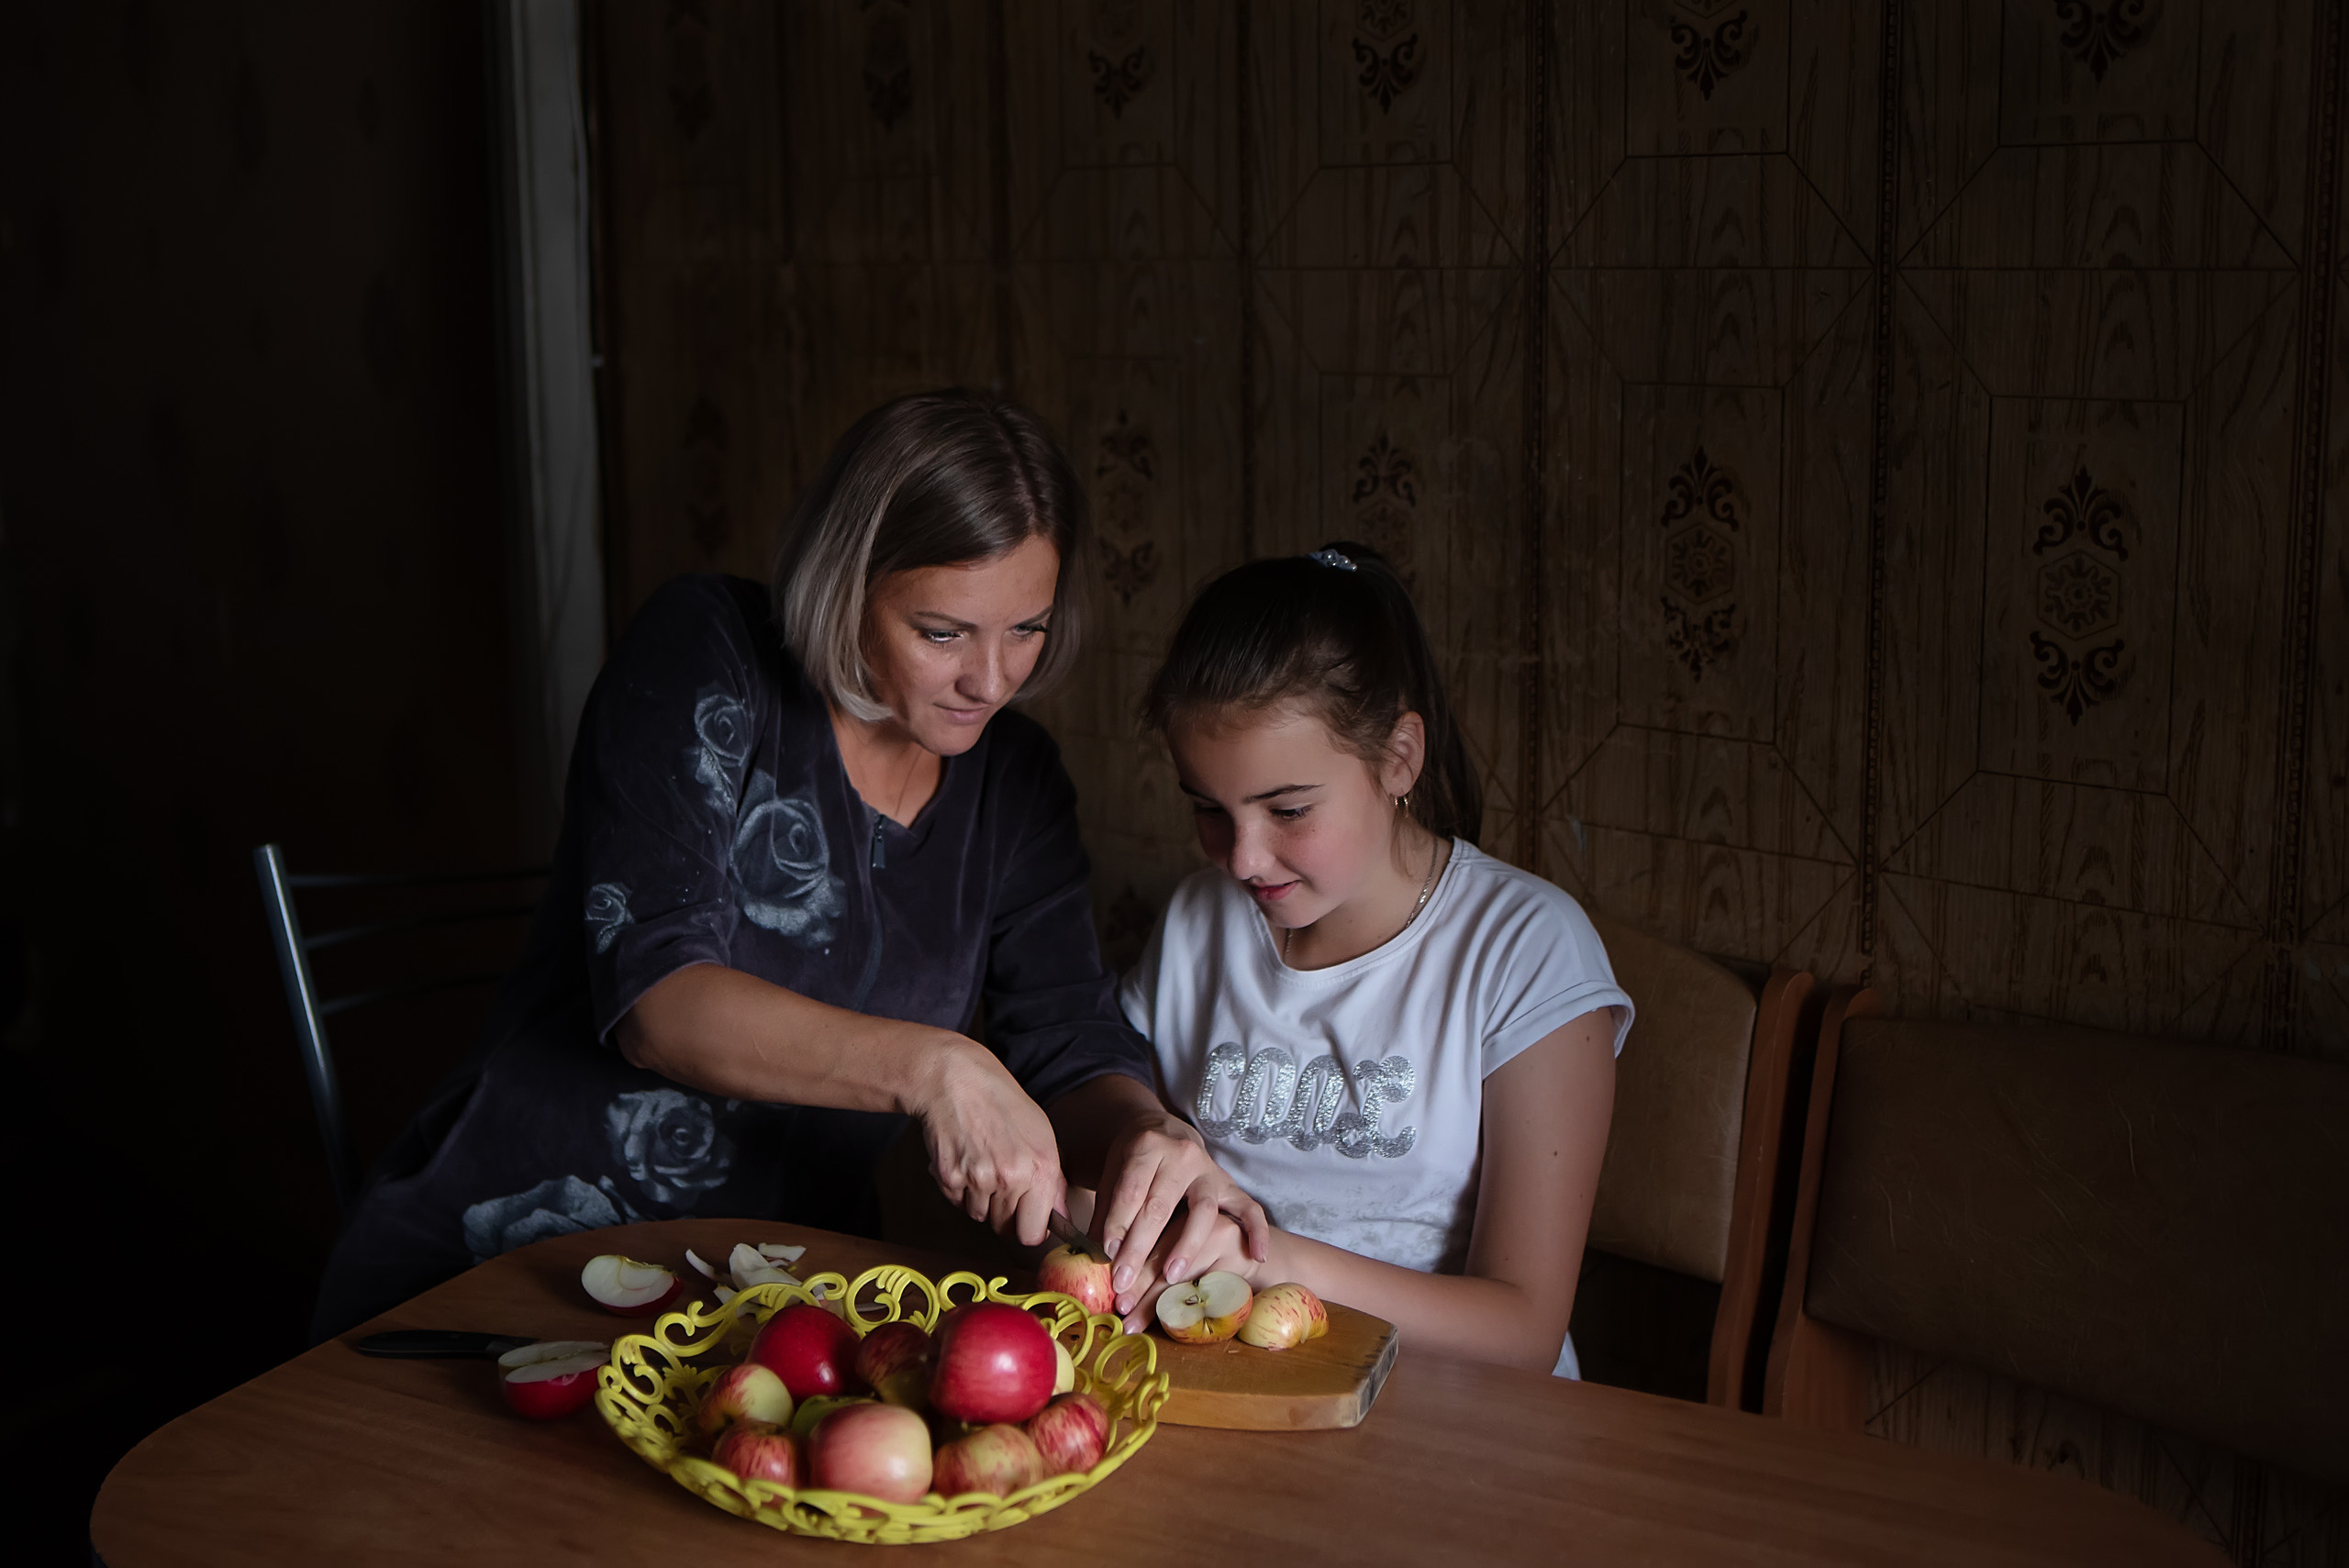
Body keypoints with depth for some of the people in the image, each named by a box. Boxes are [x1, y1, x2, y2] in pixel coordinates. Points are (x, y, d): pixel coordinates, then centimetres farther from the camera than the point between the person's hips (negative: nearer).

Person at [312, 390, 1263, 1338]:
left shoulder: (1014, 780, 5)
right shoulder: (704, 655, -11)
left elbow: (1073, 1050, 0)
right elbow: (653, 996, -21)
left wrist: (1147, 1135, -25)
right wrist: (929, 1067, -35)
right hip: (507, 1256, -4)